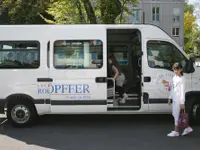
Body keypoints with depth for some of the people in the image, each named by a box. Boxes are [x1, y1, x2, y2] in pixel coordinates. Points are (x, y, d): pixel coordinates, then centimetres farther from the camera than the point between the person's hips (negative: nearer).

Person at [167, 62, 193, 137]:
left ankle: (176, 131, 7)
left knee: (176, 114, -3)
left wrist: (182, 102, -16)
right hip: (174, 98, 9)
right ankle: (187, 128, 22)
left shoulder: (182, 78, -11)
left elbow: (182, 90, -13)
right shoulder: (174, 77, 13)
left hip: (179, 99, -9)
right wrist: (170, 98, 18)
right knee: (174, 114, 13)